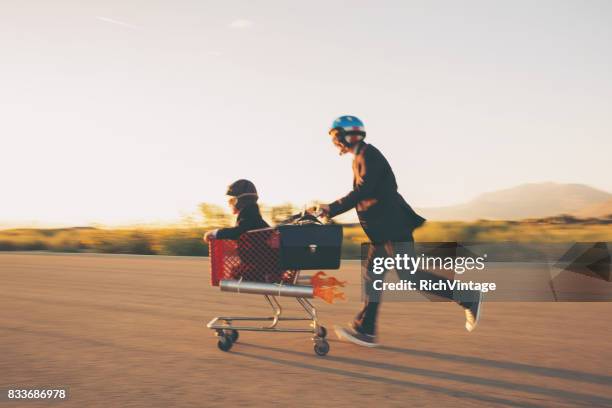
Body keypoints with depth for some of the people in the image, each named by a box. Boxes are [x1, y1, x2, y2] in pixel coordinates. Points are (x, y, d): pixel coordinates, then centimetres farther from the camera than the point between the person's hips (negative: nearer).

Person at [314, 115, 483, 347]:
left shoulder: (369, 156, -12)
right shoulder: (360, 159, 19)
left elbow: (362, 192, -22)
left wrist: (332, 209, -20)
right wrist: (331, 209, 14)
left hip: (393, 226, -10)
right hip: (382, 230, 10)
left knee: (408, 275, -10)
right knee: (371, 274, 7)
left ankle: (469, 299, -2)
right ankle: (365, 330, 10)